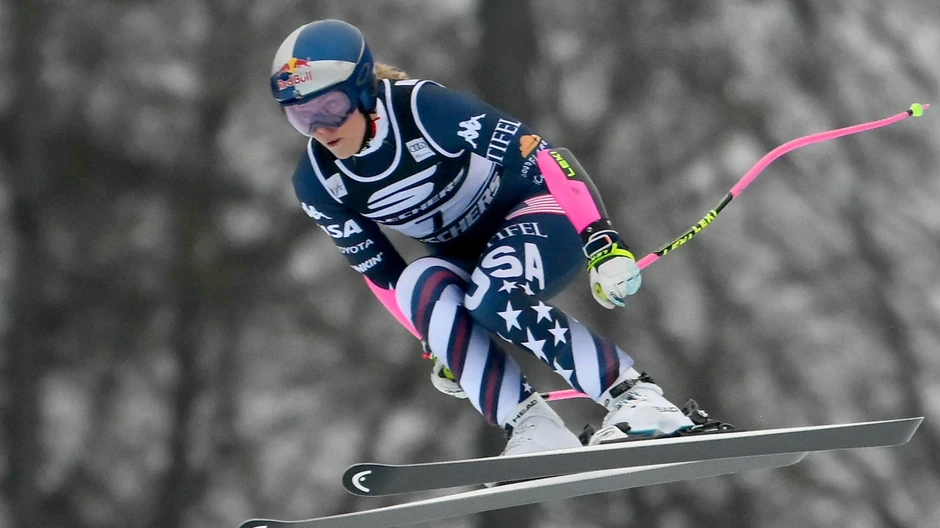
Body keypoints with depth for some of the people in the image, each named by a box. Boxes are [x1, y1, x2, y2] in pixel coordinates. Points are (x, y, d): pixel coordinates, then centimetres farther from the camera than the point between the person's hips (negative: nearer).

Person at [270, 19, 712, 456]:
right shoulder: (316, 183, -12)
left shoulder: (423, 107, -28)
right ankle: (531, 428, -31)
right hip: (460, 256, 5)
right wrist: (436, 343, 4)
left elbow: (538, 156, -28)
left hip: (538, 213, -5)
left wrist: (603, 242, -35)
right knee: (417, 285, -29)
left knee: (490, 298, -34)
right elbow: (379, 272, 2)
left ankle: (638, 398, -32)